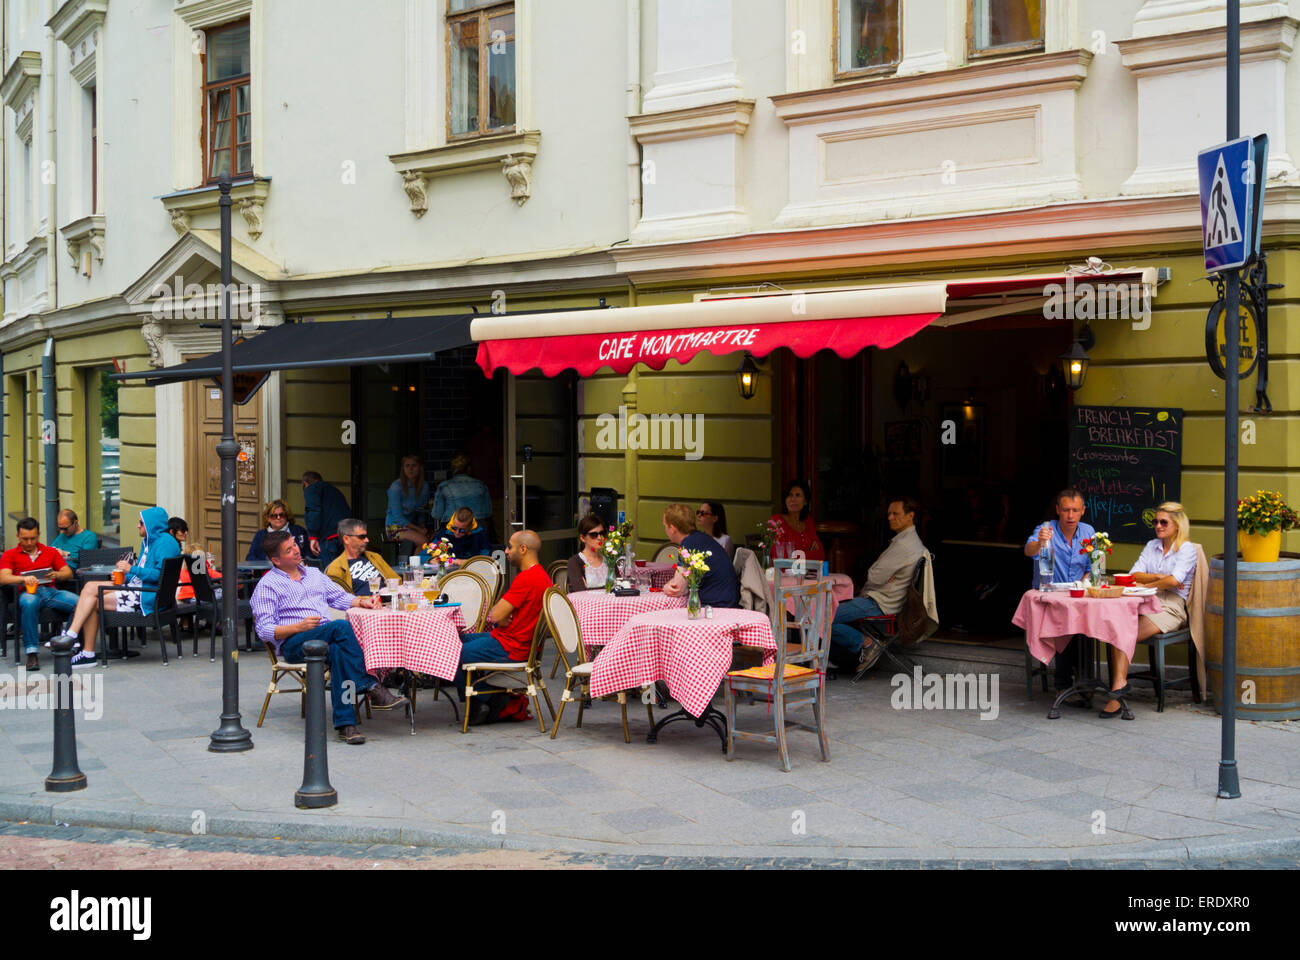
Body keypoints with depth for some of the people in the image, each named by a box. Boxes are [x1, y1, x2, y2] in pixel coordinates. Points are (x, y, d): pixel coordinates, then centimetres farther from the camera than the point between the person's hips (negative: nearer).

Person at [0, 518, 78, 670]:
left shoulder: (51, 552, 24)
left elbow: (68, 573, 16)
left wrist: (57, 575, -8)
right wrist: (24, 579, -21)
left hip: (51, 591, 2)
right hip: (28, 593, -2)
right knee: (29, 603, -42)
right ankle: (32, 653, -39)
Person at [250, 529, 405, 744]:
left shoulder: (313, 573, 26)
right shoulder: (267, 585, 6)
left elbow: (339, 597, 26)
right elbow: (264, 630, -3)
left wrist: (361, 601, 4)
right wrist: (299, 627, -17)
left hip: (329, 638, 5)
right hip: (293, 643, -5)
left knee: (339, 652, -34)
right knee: (343, 627, -33)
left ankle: (345, 723, -37)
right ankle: (372, 688, -33)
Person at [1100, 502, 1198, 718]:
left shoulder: (1187, 549, 3)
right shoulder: (1151, 546, 23)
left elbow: (1174, 581, -13)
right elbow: (1134, 575, 10)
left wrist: (1147, 585, -3)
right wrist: (1160, 577, -4)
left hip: (1171, 606, -6)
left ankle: (1118, 684, -31)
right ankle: (1119, 684, -31)